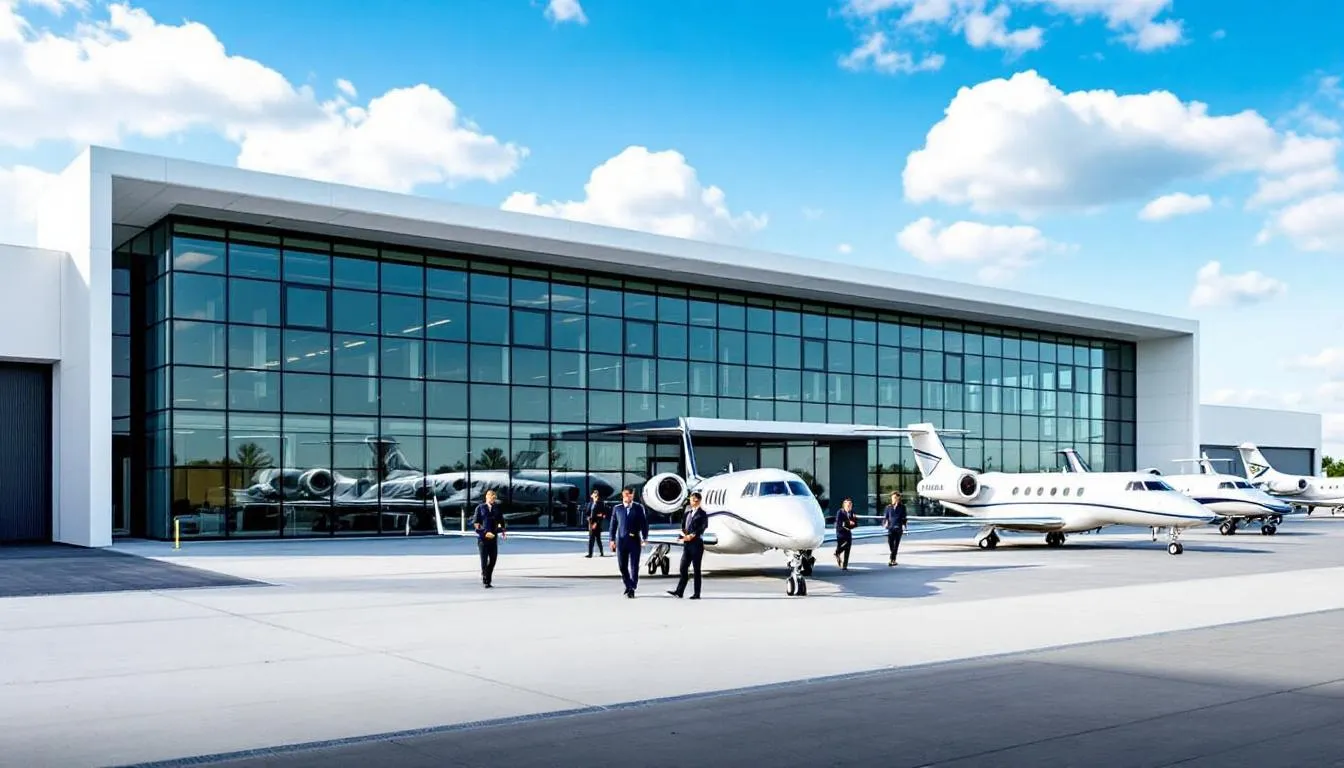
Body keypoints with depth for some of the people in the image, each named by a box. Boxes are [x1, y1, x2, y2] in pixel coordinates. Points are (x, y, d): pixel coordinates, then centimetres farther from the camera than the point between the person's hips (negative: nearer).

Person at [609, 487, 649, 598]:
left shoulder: (639, 508, 3)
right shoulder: (617, 508, 7)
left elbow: (644, 523, 2)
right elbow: (613, 525, 8)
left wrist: (645, 539, -5)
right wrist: (612, 540, 3)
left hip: (635, 540, -1)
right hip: (621, 540, 2)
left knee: (634, 566, -1)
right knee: (622, 566, 5)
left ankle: (632, 589, 5)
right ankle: (628, 585, 22)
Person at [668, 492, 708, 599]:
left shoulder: (702, 514, -4)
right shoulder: (688, 513, 16)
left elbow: (702, 529, -12)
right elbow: (683, 526, 14)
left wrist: (692, 536, -19)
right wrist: (684, 534, -5)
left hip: (696, 544, -6)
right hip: (687, 544, 6)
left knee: (696, 569, 0)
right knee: (683, 568, 3)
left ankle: (697, 594, 4)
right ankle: (679, 591, 5)